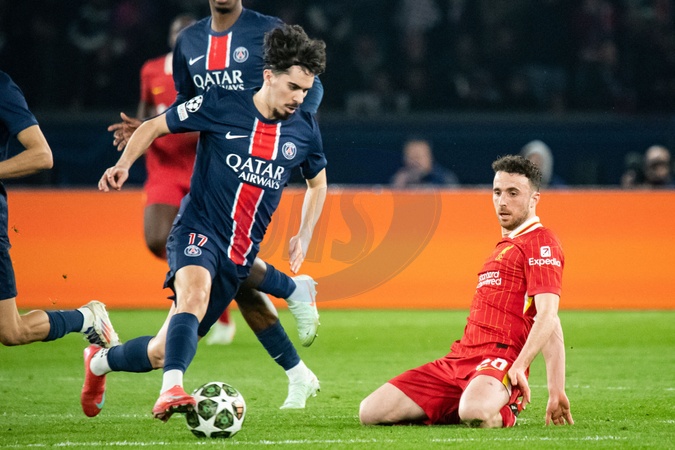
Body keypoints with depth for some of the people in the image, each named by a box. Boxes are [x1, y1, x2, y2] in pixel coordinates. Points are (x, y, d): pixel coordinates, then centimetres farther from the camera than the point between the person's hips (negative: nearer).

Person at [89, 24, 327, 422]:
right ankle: (172, 390, -52)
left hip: (240, 254, 4)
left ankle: (100, 361, 35)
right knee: (195, 293, -39)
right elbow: (154, 127, 4)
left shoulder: (305, 129, 5)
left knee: (162, 352, 7)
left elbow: (318, 183, 24)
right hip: (198, 229, -4)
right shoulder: (221, 104, -6)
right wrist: (124, 164, -12)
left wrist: (303, 237, 15)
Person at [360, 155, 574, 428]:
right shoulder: (506, 244, 27)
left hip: (499, 361, -9)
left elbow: (547, 316, -15)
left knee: (475, 414, -42)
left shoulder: (540, 243, -2)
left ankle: (503, 414, -4)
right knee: (371, 413, -2)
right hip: (459, 359, 9)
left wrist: (519, 367, -26)